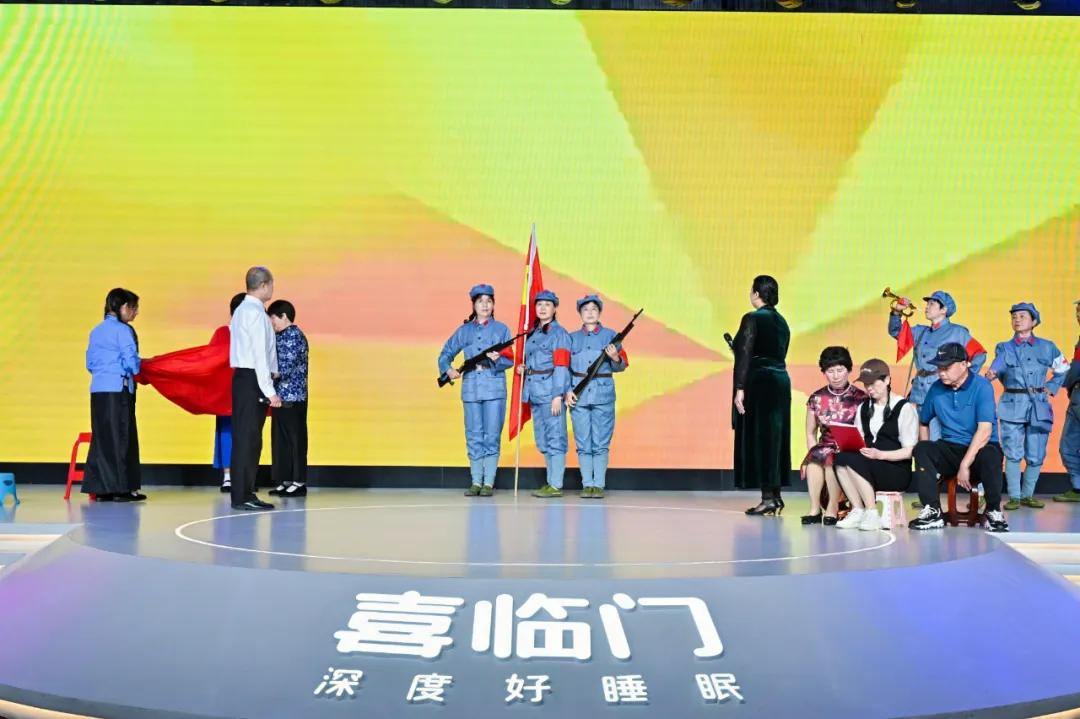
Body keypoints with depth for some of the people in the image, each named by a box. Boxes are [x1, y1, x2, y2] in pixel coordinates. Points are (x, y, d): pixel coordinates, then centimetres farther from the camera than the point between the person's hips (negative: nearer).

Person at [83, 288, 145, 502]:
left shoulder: (96, 331, 16)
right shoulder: (123, 330, -8)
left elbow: (90, 363, 16)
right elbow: (132, 362, -12)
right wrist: (137, 369, 8)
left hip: (97, 389, 7)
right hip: (118, 388, -7)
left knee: (101, 438, 9)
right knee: (121, 437, -2)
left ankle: (101, 488, 9)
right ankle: (121, 487, -1)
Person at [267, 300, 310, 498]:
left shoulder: (294, 335, -11)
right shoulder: (279, 337, 16)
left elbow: (287, 366, -20)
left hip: (293, 397, -9)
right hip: (281, 395, 9)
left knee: (295, 439, -4)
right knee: (280, 439, 10)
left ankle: (299, 483, 1)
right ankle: (286, 481, 16)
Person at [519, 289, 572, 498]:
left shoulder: (559, 333, -6)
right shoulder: (533, 333, 18)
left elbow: (561, 366, -13)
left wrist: (558, 395, -20)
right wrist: (522, 367, 7)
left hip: (551, 391, -9)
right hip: (534, 392, 9)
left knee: (555, 438, -7)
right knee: (543, 440, 13)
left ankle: (556, 485, -6)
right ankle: (550, 481, 21)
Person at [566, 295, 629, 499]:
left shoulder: (611, 335, 8)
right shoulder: (572, 338, 12)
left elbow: (621, 367, 5)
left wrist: (615, 358, -17)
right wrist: (567, 391, -4)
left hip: (603, 393, -1)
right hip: (579, 394, 2)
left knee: (601, 443, -2)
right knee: (583, 443, 2)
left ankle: (599, 485, 1)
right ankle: (587, 484, 6)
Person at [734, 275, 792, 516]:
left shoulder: (752, 319, -10)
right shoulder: (781, 322, 13)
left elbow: (745, 355, -15)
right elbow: (779, 354, 15)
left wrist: (739, 389, -16)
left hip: (758, 382, -8)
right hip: (781, 380, 8)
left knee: (759, 438, -4)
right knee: (775, 437, 12)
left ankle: (768, 497, -6)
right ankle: (776, 495, 16)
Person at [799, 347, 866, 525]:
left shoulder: (861, 398, 0)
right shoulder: (816, 399, 9)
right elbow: (811, 433, 13)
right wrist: (814, 455, -8)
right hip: (825, 448, 3)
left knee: (828, 457, -34)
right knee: (815, 456, -32)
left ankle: (832, 508, -23)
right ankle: (815, 508, -27)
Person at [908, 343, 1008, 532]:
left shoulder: (982, 386, -12)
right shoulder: (936, 389, 2)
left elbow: (985, 431, -21)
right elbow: (923, 423, 14)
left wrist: (965, 464, -25)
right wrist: (928, 456, -2)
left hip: (979, 448, -4)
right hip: (950, 449, 4)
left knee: (989, 456, -37)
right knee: (921, 450, -23)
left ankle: (994, 512, -15)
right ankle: (932, 511, -23)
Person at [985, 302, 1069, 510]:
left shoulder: (1046, 347, 9)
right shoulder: (1004, 348, 7)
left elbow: (1063, 370, 21)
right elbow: (998, 365, -13)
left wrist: (1051, 388, 8)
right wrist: (991, 373, -35)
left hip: (1038, 406, 1)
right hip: (1012, 406, -1)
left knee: (1036, 456, 1)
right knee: (1013, 454, -5)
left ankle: (1027, 495, 16)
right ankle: (1014, 497, 3)